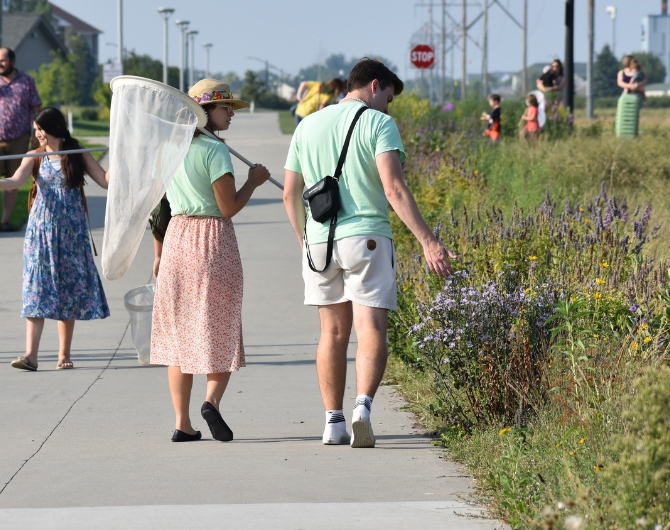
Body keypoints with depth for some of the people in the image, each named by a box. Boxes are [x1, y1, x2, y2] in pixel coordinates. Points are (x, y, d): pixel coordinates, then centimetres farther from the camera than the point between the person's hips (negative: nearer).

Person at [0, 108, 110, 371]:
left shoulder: (78, 156, 3)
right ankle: (30, 354, -14)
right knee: (37, 289, -8)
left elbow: (106, 180, 0)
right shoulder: (35, 157, 2)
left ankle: (64, 354, 10)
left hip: (71, 233, 0)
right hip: (41, 231, 0)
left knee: (69, 289, 2)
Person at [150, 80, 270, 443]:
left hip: (177, 238, 6)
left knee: (179, 333, 8)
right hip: (213, 242, -6)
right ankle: (212, 400, -18)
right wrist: (253, 182, 2)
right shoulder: (214, 150, -11)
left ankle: (182, 423, 5)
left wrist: (159, 254, 20)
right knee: (219, 330, 4)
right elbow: (228, 207, -14)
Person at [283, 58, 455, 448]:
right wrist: (428, 241, -17)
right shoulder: (378, 123, -4)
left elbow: (290, 194, 15)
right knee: (371, 330, -6)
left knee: (333, 332, 13)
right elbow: (393, 188, -16)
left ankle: (334, 423, 13)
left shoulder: (308, 126, 13)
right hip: (367, 237, -5)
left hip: (320, 240, 5)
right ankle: (363, 406, -27)